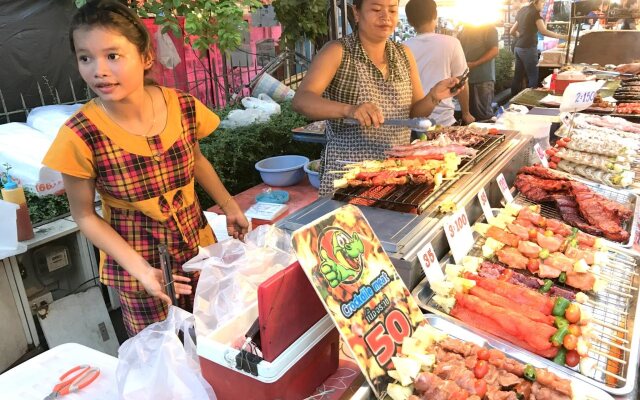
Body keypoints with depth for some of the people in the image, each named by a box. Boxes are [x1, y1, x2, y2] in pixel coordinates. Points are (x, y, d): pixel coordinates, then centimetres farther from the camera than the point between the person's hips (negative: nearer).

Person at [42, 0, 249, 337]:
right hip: (138, 263, -2)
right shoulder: (81, 136, -21)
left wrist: (229, 205, 6)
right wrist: (141, 269, -18)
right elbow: (84, 216, -10)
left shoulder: (184, 107, -13)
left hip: (198, 246, 3)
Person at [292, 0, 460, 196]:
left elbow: (415, 113, 11)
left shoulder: (404, 54, 7)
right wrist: (348, 109, -37)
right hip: (348, 173, -4)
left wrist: (434, 96, -10)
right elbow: (301, 100, -20)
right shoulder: (337, 52, -7)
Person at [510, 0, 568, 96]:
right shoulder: (535, 12, -9)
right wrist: (562, 36, -16)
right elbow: (544, 31, -18)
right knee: (533, 77, -2)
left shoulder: (522, 11, 14)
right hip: (528, 48, -8)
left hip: (518, 47, 8)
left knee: (518, 77, 10)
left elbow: (512, 31, 20)